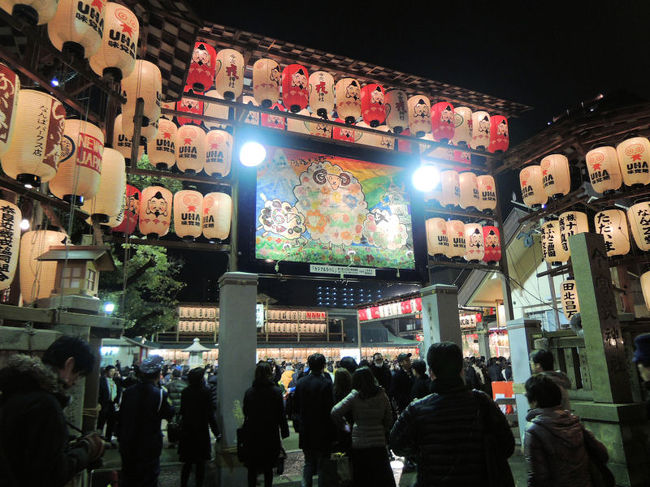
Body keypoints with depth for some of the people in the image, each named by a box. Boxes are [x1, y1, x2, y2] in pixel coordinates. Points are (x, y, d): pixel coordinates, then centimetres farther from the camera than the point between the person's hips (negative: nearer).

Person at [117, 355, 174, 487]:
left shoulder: (128, 392, -4)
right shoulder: (160, 394, -20)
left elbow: (120, 418, 4)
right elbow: (170, 415, -7)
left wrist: (120, 439, 17)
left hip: (127, 446, 5)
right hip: (149, 448, -5)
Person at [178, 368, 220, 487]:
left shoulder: (185, 392, -4)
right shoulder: (205, 392, -17)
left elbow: (182, 411, 4)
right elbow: (210, 414, -15)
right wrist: (216, 432, -8)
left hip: (187, 431, 4)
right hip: (201, 432, -4)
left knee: (187, 463, 17)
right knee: (200, 464, 10)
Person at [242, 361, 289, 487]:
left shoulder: (249, 392, -8)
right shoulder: (276, 391, -13)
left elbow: (246, 414, 1)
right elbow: (281, 414, -9)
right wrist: (284, 432, 1)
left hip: (252, 435, 1)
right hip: (271, 434, -1)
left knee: (252, 468, 15)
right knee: (268, 468, 15)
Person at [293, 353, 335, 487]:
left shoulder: (300, 383, -1)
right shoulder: (326, 383, -17)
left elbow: (295, 407, 6)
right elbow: (330, 409, -16)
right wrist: (333, 431, -7)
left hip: (305, 431, 5)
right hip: (322, 431, -4)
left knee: (308, 463, 18)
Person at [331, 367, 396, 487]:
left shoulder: (355, 396, -13)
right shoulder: (382, 395, -6)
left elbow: (335, 412, -16)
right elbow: (389, 420, 1)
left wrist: (344, 425, 0)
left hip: (358, 444, -1)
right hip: (379, 443, 1)